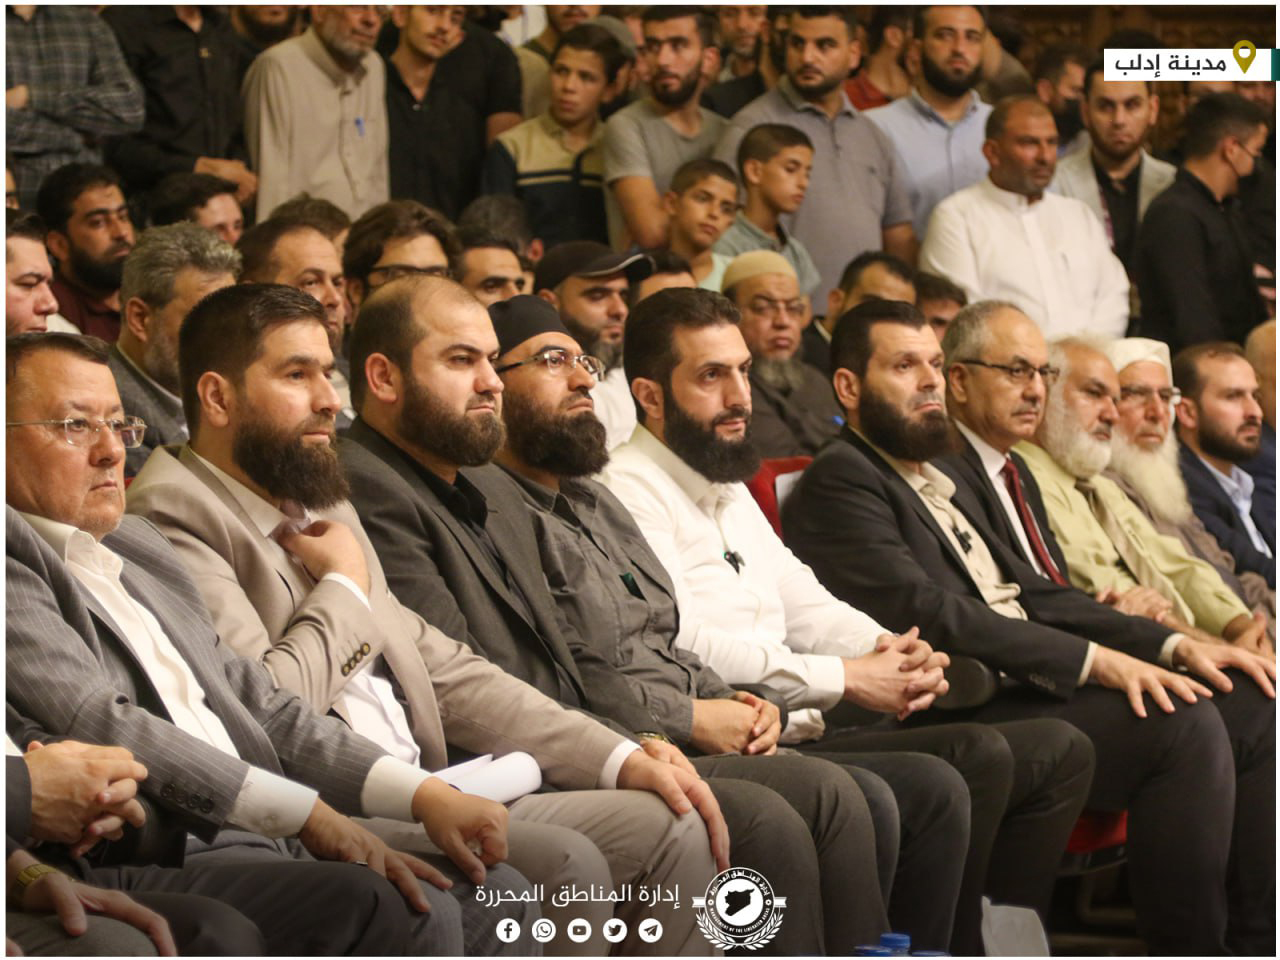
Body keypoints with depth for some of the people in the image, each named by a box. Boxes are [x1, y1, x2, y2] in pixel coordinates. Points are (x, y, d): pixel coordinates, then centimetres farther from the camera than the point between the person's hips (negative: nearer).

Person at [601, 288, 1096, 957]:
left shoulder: (731, 489, 23)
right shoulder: (629, 491, -9)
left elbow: (804, 604, 24)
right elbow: (680, 648, -20)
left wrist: (886, 648, 0)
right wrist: (845, 677, -16)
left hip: (795, 732, 10)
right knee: (929, 786, -29)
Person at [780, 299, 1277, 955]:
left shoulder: (943, 484, 25)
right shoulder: (840, 480, -4)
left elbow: (1032, 593, 22)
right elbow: (924, 612, -16)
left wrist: (1173, 645, 7)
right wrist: (1094, 660, -21)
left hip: (1025, 686, 10)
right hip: (957, 717, -9)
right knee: (1182, 724, -26)